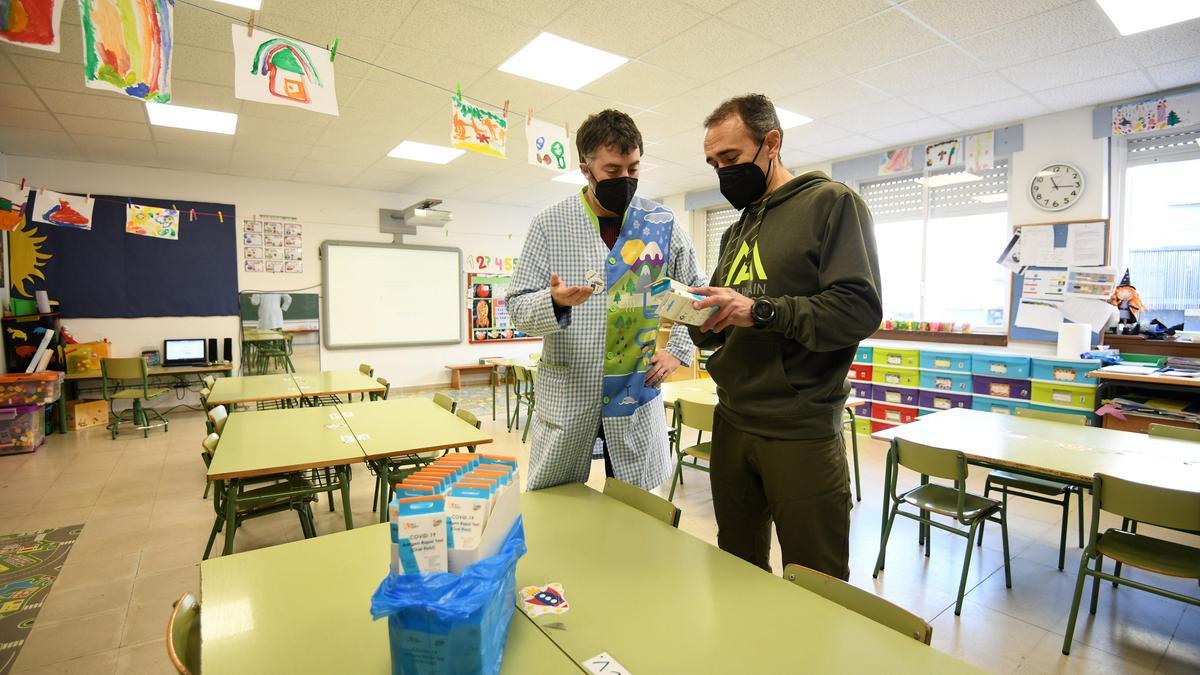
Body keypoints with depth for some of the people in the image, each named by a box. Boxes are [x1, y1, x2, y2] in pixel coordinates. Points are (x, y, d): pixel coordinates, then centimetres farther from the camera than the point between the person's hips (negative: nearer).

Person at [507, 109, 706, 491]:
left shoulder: (662, 224, 2)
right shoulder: (549, 225, -3)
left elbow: (696, 291, 14)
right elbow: (518, 307, -4)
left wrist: (678, 350, 3)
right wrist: (554, 302, -26)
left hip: (637, 394, 1)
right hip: (566, 395, -1)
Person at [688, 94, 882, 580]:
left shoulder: (831, 203, -4)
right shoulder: (736, 231, 18)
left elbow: (860, 308, -15)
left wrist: (761, 310, -23)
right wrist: (702, 322, -2)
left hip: (801, 432, -6)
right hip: (732, 423, 7)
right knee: (737, 570, 20)